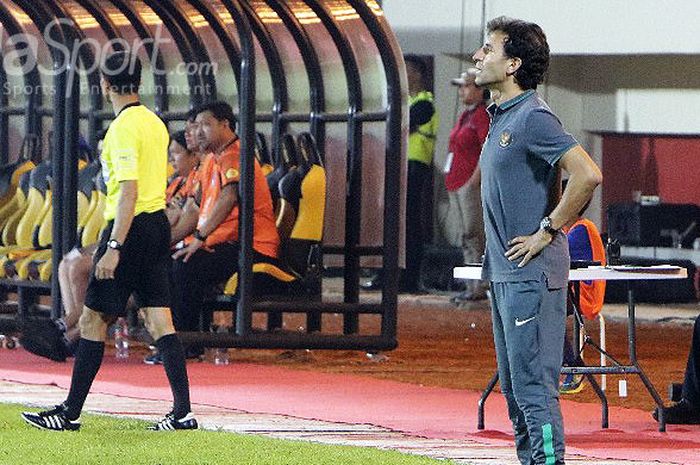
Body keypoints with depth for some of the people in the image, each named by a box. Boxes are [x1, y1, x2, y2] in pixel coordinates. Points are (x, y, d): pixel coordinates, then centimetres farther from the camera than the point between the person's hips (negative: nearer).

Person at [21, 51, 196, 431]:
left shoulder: (123, 127, -14)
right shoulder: (154, 122, 13)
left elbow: (128, 192, -20)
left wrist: (113, 248, -22)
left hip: (132, 228, -8)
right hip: (158, 223, 9)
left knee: (93, 320, -1)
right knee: (160, 322, 6)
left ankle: (70, 413, 4)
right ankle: (183, 411, -1)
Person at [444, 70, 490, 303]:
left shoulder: (483, 115, -9)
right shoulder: (465, 115, 19)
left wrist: (474, 180, -20)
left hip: (472, 182, -10)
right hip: (456, 183, 10)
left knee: (473, 234, -12)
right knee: (465, 238, 9)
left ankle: (479, 288, -12)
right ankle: (472, 288, 10)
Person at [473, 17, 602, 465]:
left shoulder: (533, 117, -15)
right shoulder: (502, 117, 15)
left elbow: (587, 175, -25)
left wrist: (546, 232, -18)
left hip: (532, 274, -10)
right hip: (504, 273, 10)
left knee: (533, 383, -11)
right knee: (514, 386, 13)